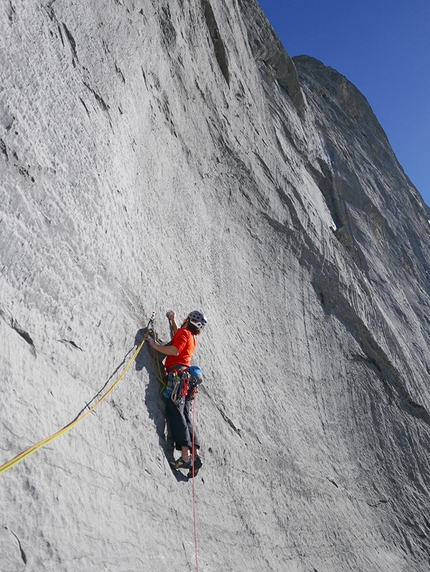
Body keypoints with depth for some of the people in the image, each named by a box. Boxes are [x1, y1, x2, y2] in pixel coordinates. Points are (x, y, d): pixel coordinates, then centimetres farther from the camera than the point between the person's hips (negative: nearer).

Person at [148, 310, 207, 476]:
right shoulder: (192, 338, 26)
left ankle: (186, 456, -26)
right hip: (187, 378, 9)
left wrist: (155, 345, -7)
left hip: (178, 374, -9)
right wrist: (173, 320, 52)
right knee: (186, 417, 5)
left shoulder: (184, 332, 1)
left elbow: (175, 350, -16)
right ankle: (195, 456, -1)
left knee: (174, 413, -17)